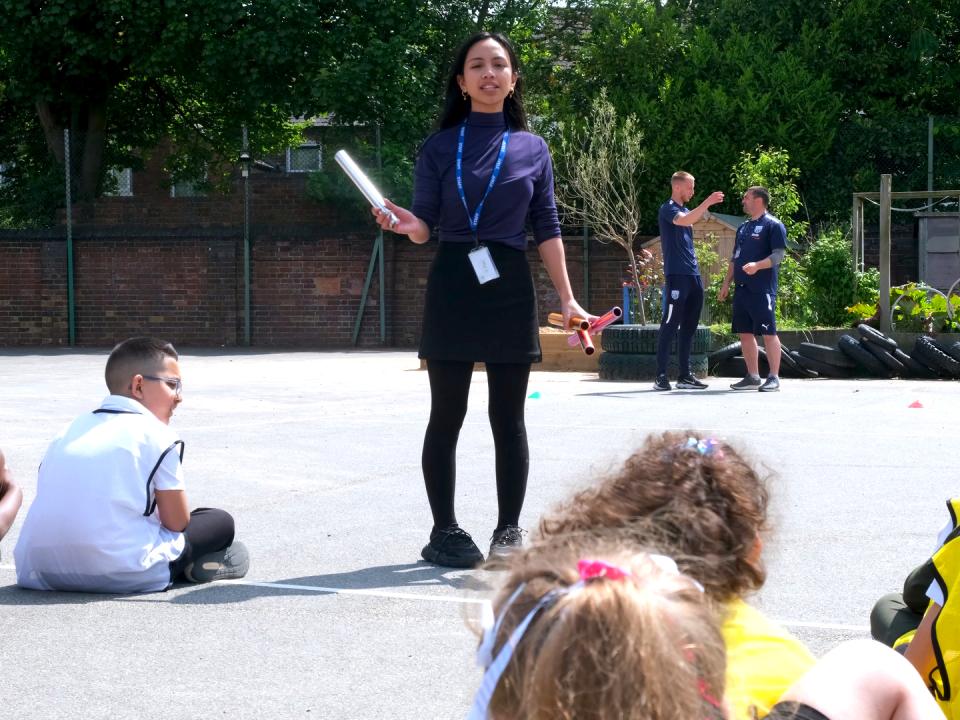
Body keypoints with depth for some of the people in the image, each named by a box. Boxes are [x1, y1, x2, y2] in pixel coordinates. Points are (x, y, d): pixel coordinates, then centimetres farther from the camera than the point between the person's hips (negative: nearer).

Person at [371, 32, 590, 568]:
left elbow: (548, 229, 7)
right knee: (447, 415, 2)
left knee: (508, 418, 4)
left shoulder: (532, 149, 7)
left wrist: (567, 299, 1)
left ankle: (509, 532, 10)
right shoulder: (439, 147, 4)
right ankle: (445, 533, 9)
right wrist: (404, 223, -22)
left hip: (510, 289, 1)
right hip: (452, 288, -1)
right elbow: (425, 226, 2)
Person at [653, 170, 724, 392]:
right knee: (670, 325, -9)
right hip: (676, 275, -9)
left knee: (688, 326, 9)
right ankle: (660, 376, -9)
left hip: (693, 275, 9)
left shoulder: (685, 210, 20)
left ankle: (685, 375, 12)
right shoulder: (668, 209, -7)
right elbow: (683, 220, -28)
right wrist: (706, 203, -34)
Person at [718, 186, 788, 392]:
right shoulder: (743, 228, 20)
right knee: (745, 333, 8)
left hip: (762, 290, -8)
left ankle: (774, 377, -3)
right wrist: (726, 283, 19)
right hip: (742, 288, 8)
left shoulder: (773, 225, -5)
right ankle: (752, 377, 14)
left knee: (768, 333, -7)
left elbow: (778, 255, -14)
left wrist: (757, 265, -28)